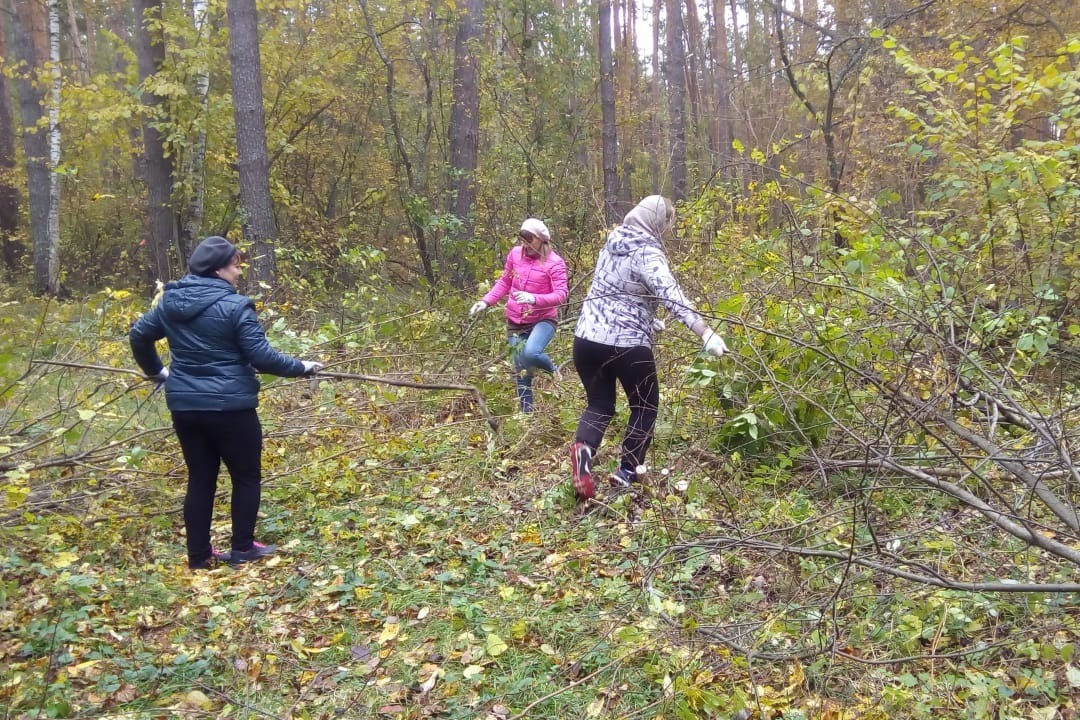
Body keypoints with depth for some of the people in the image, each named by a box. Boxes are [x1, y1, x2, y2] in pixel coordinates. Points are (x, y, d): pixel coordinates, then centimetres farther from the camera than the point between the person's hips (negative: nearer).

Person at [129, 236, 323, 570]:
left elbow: (138, 334, 16)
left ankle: (199, 555, 19)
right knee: (247, 477, 11)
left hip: (185, 406, 7)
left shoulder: (171, 301, 7)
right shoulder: (234, 306, -15)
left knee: (200, 479, 14)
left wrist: (156, 371, 29)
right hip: (229, 407, -6)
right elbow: (262, 356, -17)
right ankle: (242, 548, 16)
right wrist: (302, 367, -4)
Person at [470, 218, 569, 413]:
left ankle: (553, 370, 2)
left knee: (530, 353, -32)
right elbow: (504, 282, 11)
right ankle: (526, 412, 25)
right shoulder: (515, 253, -1)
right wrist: (486, 301, -1)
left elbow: (561, 294, -22)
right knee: (521, 370, 9)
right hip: (515, 321, 4)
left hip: (543, 320, -4)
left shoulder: (554, 263, -14)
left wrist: (534, 298, -37)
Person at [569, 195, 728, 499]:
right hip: (628, 344, -6)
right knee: (644, 407, 16)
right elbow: (671, 294, -27)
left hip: (587, 338, 6)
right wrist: (706, 332, -34)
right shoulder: (647, 252, -13)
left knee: (600, 404, 17)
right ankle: (626, 472, 13)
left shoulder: (612, 243, 10)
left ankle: (582, 447, -13)